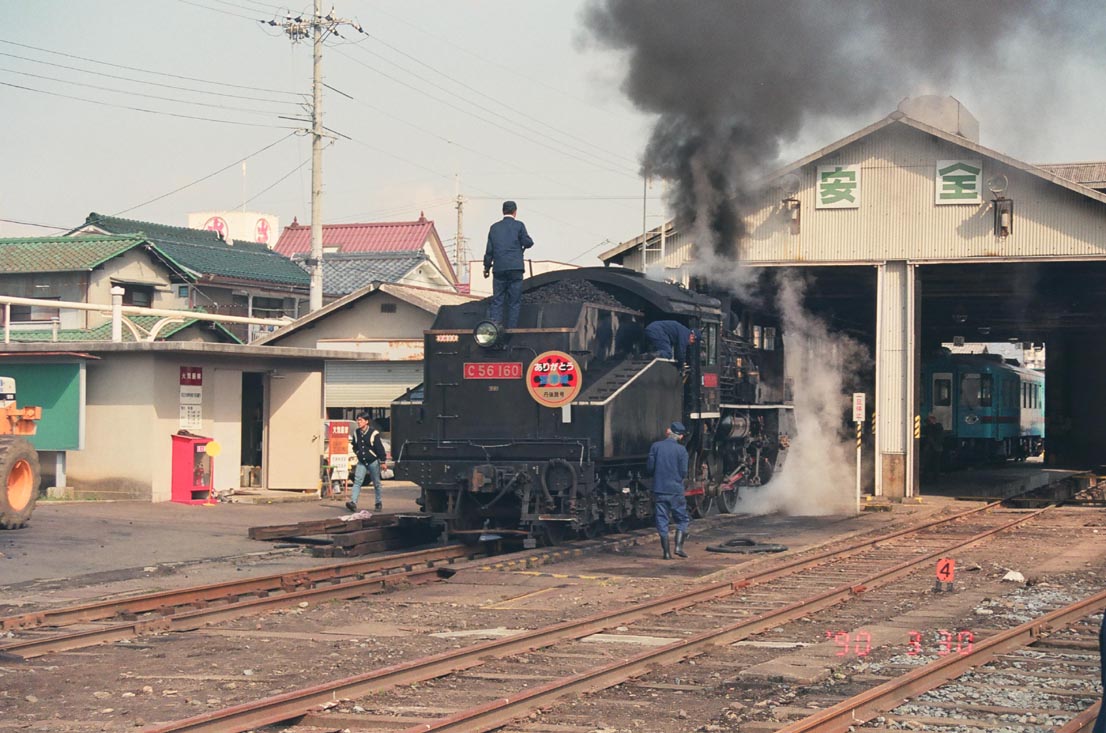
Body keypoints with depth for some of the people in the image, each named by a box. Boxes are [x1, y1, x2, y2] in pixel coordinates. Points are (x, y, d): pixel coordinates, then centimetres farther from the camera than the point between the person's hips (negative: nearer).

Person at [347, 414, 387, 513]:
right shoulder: (356, 433, 2)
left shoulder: (374, 433, -12)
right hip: (361, 462, 4)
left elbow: (380, 448, -10)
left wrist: (382, 462, -11)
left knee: (376, 483, 7)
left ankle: (379, 503, 20)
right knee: (357, 481, -11)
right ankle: (353, 502, -20)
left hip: (373, 461, -4)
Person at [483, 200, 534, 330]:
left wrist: (487, 267, 18)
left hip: (499, 269, 3)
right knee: (514, 302, 2)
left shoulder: (494, 227, 9)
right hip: (515, 268, -3)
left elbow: (489, 250, 9)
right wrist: (525, 245, 18)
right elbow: (527, 242, -6)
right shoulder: (519, 225, -1)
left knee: (497, 300, 4)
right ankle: (511, 329, -1)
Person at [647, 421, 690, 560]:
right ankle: (679, 546, -2)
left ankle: (666, 552, 5)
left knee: (662, 521, 7)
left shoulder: (655, 446, -2)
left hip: (659, 490, 2)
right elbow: (684, 472, -8)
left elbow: (649, 468, -1)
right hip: (676, 490, -2)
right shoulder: (681, 450, -7)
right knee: (682, 519, 12)